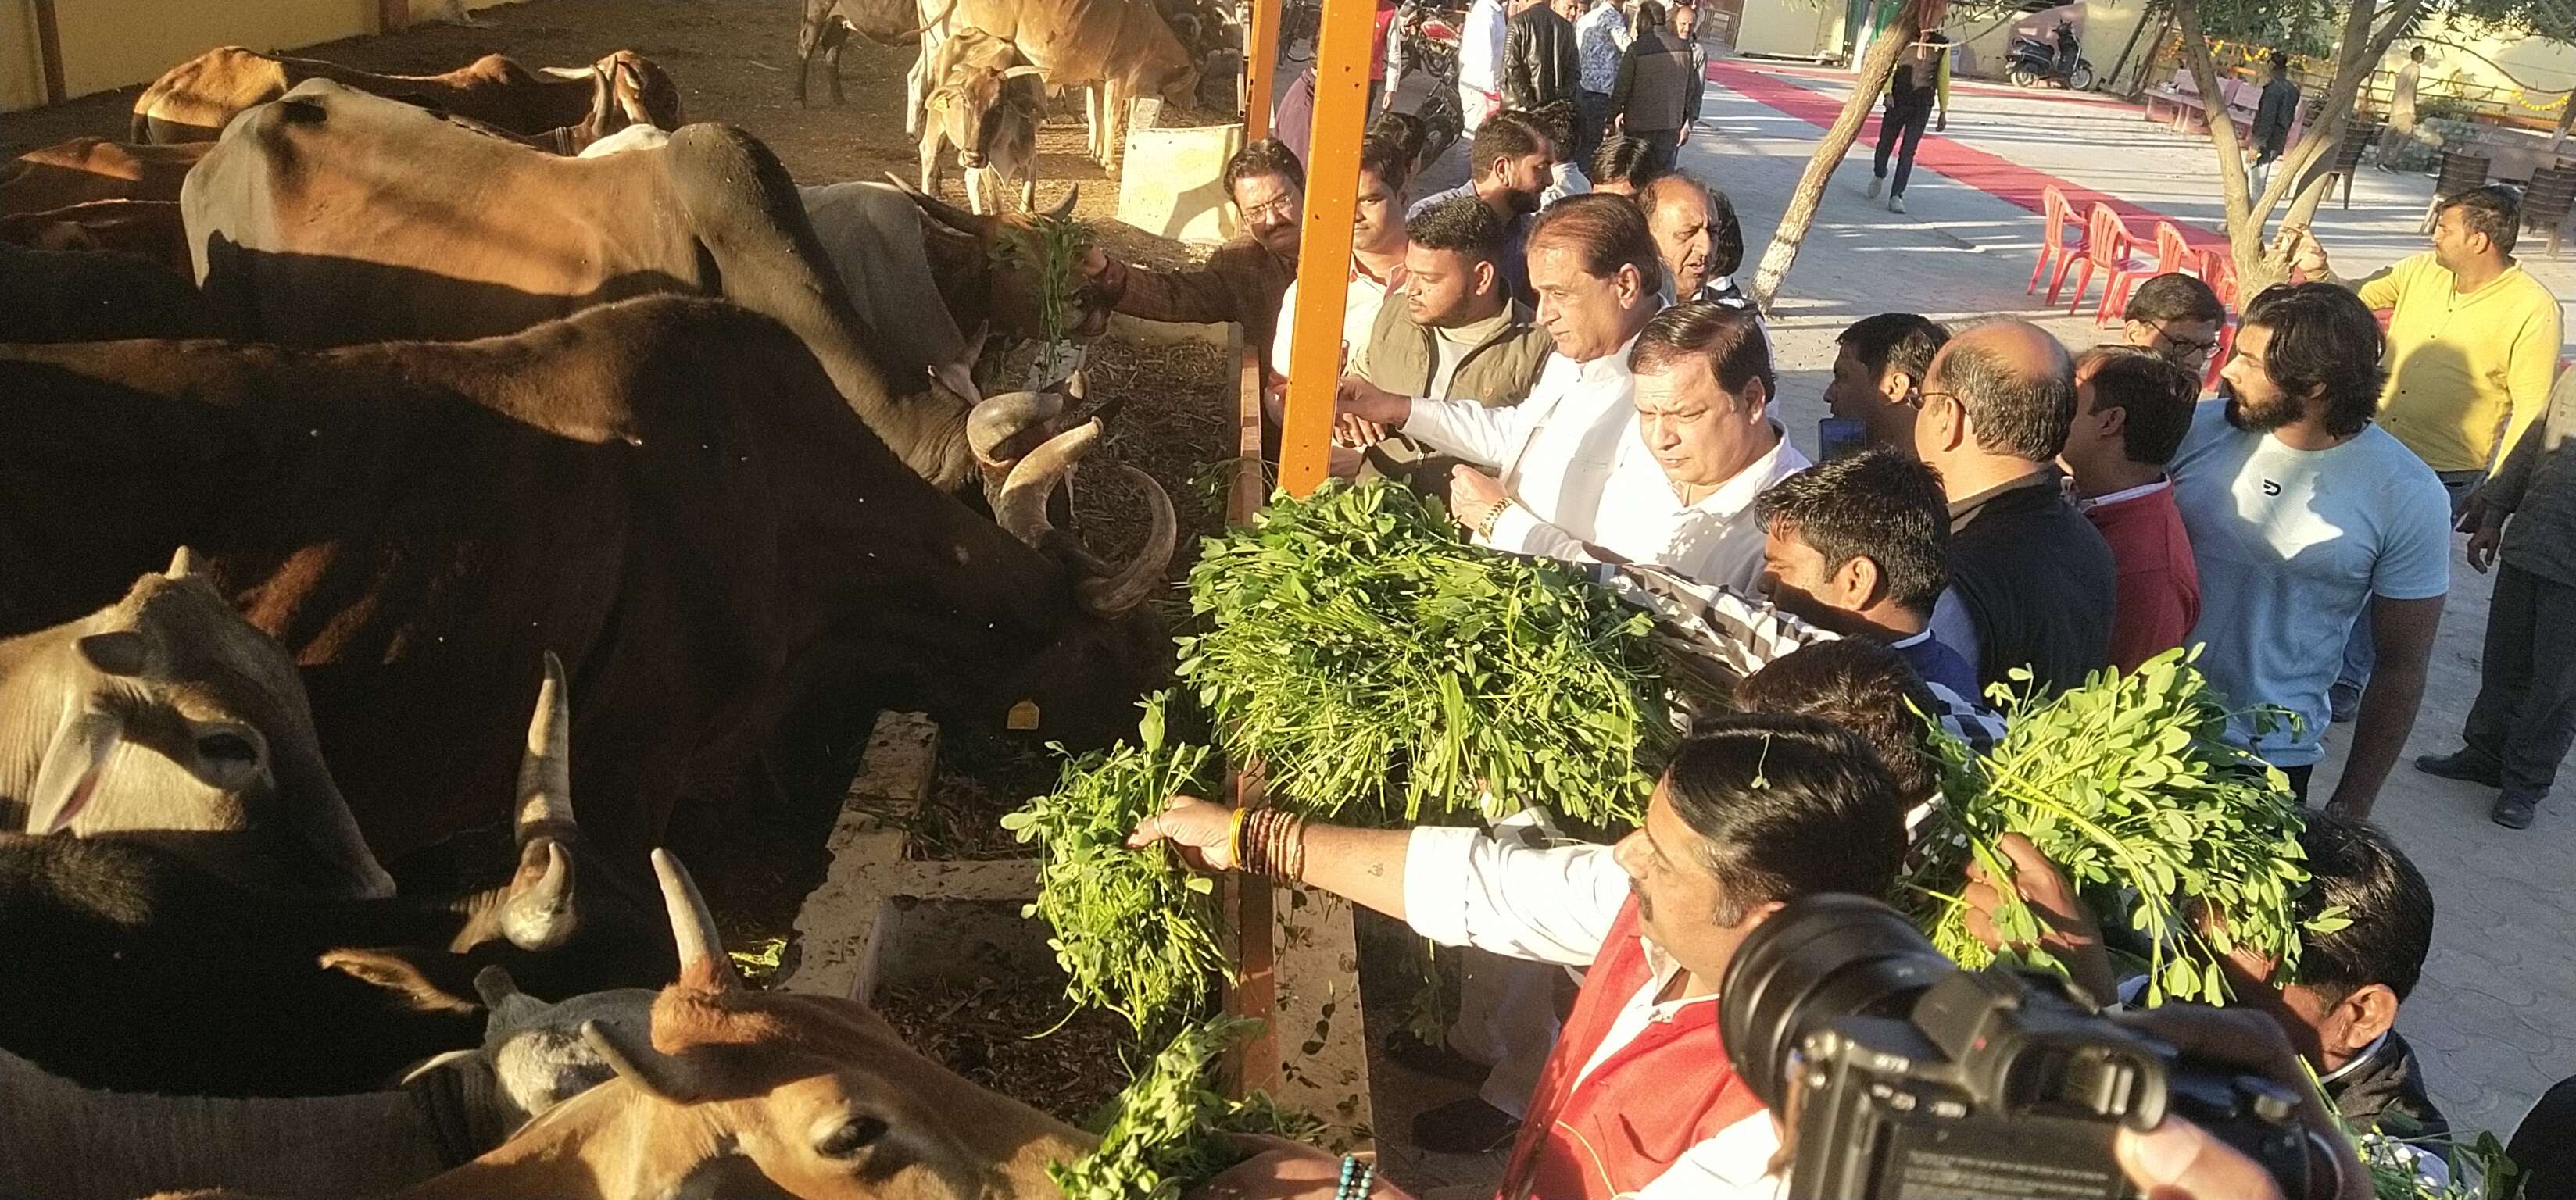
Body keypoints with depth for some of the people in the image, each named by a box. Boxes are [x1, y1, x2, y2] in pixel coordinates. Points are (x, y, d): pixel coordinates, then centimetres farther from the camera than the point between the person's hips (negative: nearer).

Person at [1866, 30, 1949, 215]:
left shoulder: (1942, 45, 4)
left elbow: (1943, 78, 10)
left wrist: (1943, 111, 11)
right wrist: (1888, 92, -20)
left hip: (1922, 107, 0)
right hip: (1897, 102, 0)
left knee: (1907, 152, -6)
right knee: (1885, 143, 9)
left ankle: (1896, 196, -4)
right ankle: (1879, 176, 40)